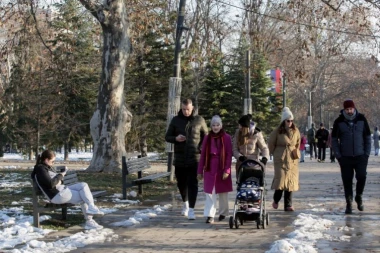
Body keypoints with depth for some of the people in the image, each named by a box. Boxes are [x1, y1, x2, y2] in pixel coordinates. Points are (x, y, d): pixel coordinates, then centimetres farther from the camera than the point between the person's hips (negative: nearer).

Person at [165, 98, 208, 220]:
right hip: (179, 158, 2)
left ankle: (191, 209, -10)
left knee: (192, 184, -9)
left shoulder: (199, 120, 2)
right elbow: (167, 137, 9)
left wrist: (202, 149, -6)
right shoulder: (175, 120, 5)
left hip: (195, 158, -2)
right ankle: (185, 203, 37)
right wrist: (176, 138, -13)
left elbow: (206, 136, 10)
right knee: (181, 183, 13)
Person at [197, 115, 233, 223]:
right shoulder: (207, 138, 5)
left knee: (223, 192, 10)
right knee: (210, 192, -4)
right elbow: (203, 155, 6)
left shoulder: (226, 138, -3)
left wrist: (227, 170, -13)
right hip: (209, 169, 2)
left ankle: (223, 213, 25)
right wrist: (200, 171, 5)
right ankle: (210, 215, -7)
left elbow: (229, 155, -6)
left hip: (222, 168, -1)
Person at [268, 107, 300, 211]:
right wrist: (275, 154, 13)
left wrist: (296, 153, 15)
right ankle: (276, 200, 14)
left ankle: (288, 205, 7)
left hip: (292, 160, 3)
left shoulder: (296, 131, 6)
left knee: (291, 182, 1)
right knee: (280, 180, -11)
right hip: (281, 160, -3)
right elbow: (271, 144, 7)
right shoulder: (277, 131, -5)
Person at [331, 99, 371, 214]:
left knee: (362, 177, -5)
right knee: (347, 181, 2)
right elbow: (334, 139, 2)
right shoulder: (339, 122, -3)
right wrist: (338, 155, -4)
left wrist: (367, 153, -1)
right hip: (345, 157, 0)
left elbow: (367, 137, 6)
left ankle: (359, 196, 21)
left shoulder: (361, 119, 0)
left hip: (360, 156, 0)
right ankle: (349, 203, 12)